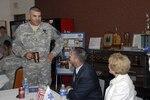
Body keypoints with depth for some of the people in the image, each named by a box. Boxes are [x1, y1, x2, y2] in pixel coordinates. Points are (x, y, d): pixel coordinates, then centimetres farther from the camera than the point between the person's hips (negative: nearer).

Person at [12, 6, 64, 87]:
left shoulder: (48, 27, 2)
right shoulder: (21, 29, 3)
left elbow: (59, 39, 11)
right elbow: (16, 45, 7)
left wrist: (53, 53, 3)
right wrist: (24, 53, -11)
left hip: (45, 65, 0)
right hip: (29, 66, 0)